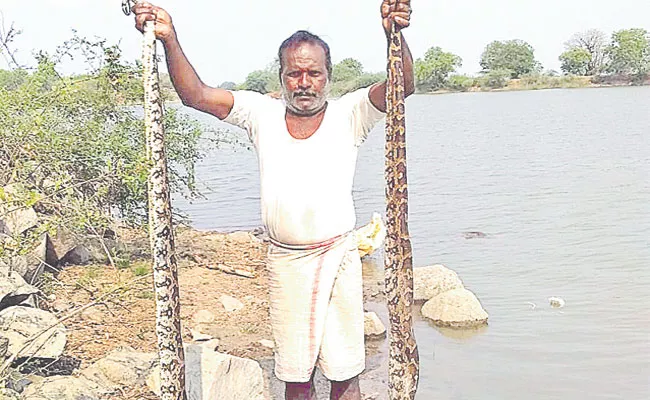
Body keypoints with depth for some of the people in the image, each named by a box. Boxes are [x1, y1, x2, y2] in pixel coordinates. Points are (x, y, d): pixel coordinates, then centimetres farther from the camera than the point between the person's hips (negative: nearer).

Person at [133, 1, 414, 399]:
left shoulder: (349, 115, -4)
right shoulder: (262, 114, 1)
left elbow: (403, 87, -18)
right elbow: (196, 94, -6)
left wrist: (395, 34, -36)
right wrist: (169, 39, -20)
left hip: (338, 256, -1)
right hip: (285, 261, 2)